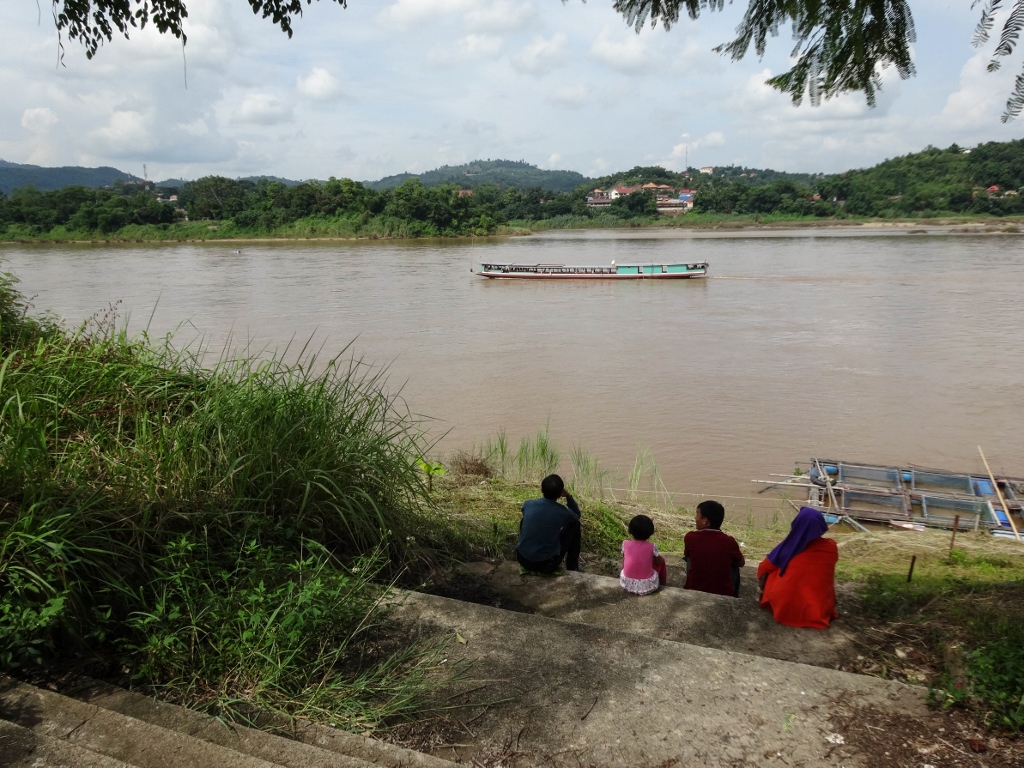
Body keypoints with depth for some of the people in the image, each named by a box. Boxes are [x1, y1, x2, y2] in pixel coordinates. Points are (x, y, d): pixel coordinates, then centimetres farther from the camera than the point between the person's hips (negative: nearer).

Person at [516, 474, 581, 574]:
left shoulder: (528, 504, -5)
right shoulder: (562, 512, -12)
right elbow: (577, 515, 14)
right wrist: (568, 496, 6)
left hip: (523, 560, 3)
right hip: (547, 564, -3)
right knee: (575, 524, 12)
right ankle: (572, 567, 25)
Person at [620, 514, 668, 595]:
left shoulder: (625, 544, -10)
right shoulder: (652, 546, -13)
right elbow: (659, 563, 3)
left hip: (627, 584, 1)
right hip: (647, 585, -1)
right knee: (661, 559, 20)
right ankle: (662, 584, 36)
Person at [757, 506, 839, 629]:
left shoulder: (788, 548, -10)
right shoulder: (831, 548, -5)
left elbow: (763, 569, 4)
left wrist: (764, 590, 22)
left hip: (786, 611, -2)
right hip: (820, 613, 3)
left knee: (768, 573, 20)